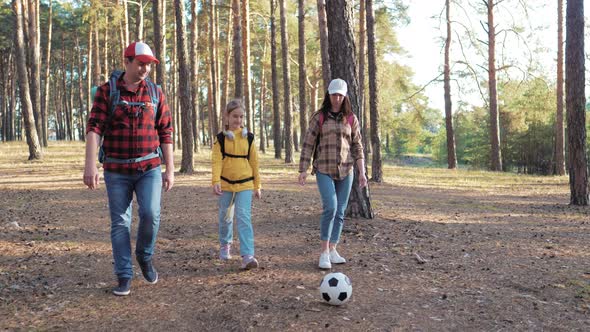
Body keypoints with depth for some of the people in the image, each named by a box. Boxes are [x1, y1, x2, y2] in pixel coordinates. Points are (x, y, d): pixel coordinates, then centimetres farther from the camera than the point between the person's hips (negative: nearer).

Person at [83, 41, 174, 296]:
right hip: (116, 170, 0)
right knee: (120, 223, 4)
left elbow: (165, 133, 4)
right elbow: (94, 128, -10)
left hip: (149, 168, 1)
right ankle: (124, 277, 15)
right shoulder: (106, 92, -2)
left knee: (150, 214, -14)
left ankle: (145, 256, 15)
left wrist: (170, 170, 2)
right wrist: (90, 164, -22)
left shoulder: (155, 93, 3)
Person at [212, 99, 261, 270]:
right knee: (225, 217, 14)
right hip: (226, 183, 1)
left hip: (245, 184, 0)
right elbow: (216, 161, -9)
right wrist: (215, 181, -23)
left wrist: (257, 185, 10)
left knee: (244, 218, -11)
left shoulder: (248, 138, 3)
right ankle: (225, 244, 40)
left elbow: (254, 162, 8)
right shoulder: (221, 138, -2)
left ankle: (247, 255, -15)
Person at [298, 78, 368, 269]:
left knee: (340, 212, 5)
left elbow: (357, 147, 9)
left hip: (346, 171, 3)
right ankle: (324, 252, -7)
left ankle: (332, 250, 17)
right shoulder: (319, 117, 1)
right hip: (324, 170, -3)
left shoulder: (351, 119, 8)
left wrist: (362, 172, 3)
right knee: (330, 207, -18)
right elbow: (308, 144, 0)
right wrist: (303, 170, -5)